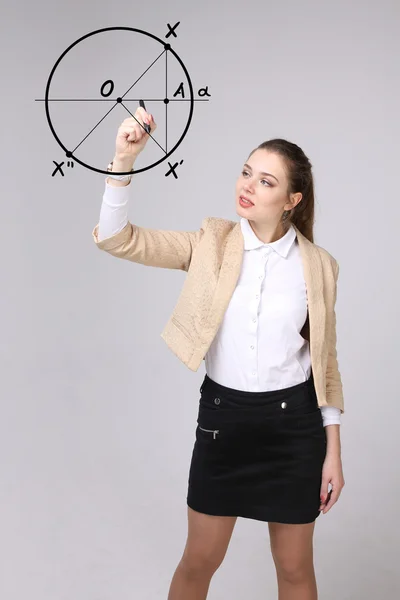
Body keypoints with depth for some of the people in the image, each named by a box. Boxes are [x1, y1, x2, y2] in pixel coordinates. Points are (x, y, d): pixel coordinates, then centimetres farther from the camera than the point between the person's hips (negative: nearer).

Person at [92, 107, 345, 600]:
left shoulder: (318, 264, -4)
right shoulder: (212, 243, -5)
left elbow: (325, 360, 3)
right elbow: (117, 240, -15)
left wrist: (333, 451, 2)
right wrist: (124, 160, -29)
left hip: (293, 422, 0)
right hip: (222, 416, 0)